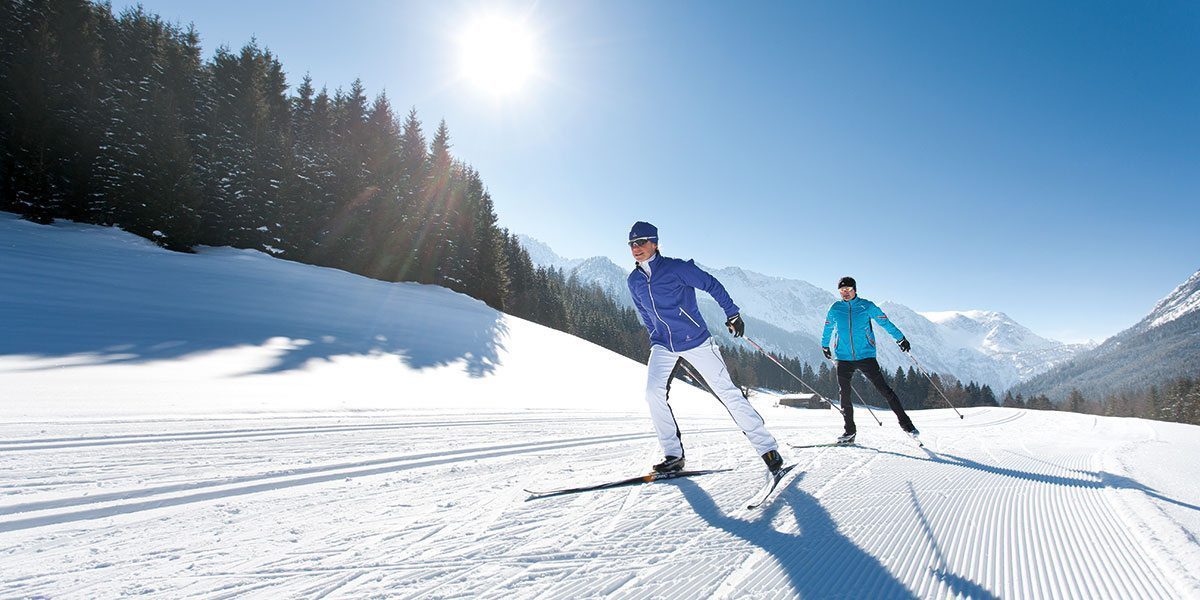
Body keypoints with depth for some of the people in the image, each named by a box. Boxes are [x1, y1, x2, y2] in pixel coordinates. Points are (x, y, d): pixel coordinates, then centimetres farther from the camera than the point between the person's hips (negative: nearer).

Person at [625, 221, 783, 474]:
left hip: (695, 341, -4)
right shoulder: (634, 281, 5)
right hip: (662, 346, 5)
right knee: (653, 393, -16)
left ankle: (767, 447, 6)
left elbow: (711, 285, -4)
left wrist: (732, 314, -3)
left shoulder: (675, 268, -12)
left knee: (727, 391, -3)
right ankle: (673, 455, -4)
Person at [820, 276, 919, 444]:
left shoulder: (866, 306, -1)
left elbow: (885, 322, 6)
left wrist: (901, 338, 4)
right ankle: (850, 431, 10)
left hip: (866, 356, -2)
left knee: (884, 389, -5)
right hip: (844, 358, 2)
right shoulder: (835, 309, 5)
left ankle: (905, 422, 8)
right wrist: (825, 346, 31)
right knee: (844, 394, -1)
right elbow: (827, 329, 21)